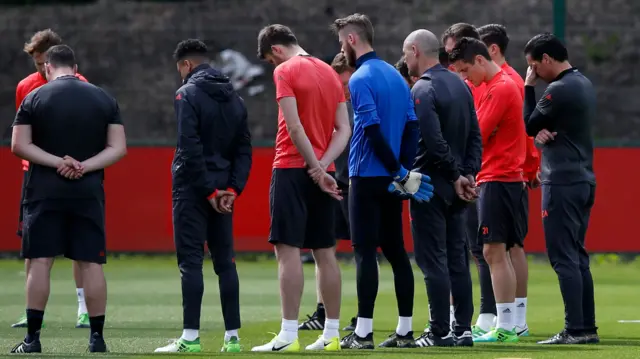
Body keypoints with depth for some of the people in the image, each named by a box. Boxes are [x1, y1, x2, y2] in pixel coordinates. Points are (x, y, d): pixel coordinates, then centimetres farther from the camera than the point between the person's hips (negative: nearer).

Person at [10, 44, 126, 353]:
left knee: (40, 261, 0)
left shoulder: (35, 98, -1)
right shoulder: (104, 99, 5)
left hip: (45, 192, -2)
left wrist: (57, 162, -10)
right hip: (89, 192, 2)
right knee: (91, 263, 3)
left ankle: (32, 339, -2)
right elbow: (118, 148, 0)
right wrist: (84, 166, -8)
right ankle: (97, 338, 3)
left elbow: (19, 145, -6)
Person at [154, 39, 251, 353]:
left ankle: (191, 338, -9)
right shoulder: (233, 98, 13)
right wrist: (231, 189, 2)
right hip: (223, 191, 6)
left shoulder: (188, 94, -9)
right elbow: (244, 149, 9)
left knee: (190, 260, -6)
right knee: (225, 261, 9)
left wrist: (208, 190, -14)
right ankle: (232, 337, 8)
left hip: (193, 189, -6)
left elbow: (190, 147, -17)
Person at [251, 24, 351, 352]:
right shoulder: (330, 73, 14)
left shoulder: (285, 71, -8)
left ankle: (288, 336, -13)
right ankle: (331, 334, 10)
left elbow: (294, 127, -16)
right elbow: (344, 130, 8)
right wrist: (322, 165, -4)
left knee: (288, 249, -8)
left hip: (292, 169, -7)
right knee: (325, 252, 9)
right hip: (322, 172, 7)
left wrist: (316, 169, -13)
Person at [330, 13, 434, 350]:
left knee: (365, 252, -6)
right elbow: (412, 127, 10)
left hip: (367, 177, -8)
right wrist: (403, 170, 5)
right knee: (395, 251, 10)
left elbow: (374, 131, -19)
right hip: (390, 179, 8)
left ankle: (363, 333, -7)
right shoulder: (396, 76, 12)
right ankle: (405, 331, 11)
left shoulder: (361, 80, -13)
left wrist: (400, 173, -13)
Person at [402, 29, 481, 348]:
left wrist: (456, 176, -12)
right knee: (457, 258, 11)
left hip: (429, 186, -8)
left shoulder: (423, 91, -14)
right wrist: (467, 174, 4)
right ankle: (464, 329, 12)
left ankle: (440, 332, -4)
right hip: (454, 189, 8)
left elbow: (434, 142, -21)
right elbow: (475, 136, 11)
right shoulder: (460, 85, 12)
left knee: (433, 260, -4)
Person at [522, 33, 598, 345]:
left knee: (564, 258, -8)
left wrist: (528, 87, 1)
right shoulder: (585, 85, 15)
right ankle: (588, 328, 13)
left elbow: (529, 126, -6)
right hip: (584, 180, 10)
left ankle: (575, 330, -11)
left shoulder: (559, 89, -15)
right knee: (577, 256, 13)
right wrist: (544, 131, -3)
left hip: (562, 182, -10)